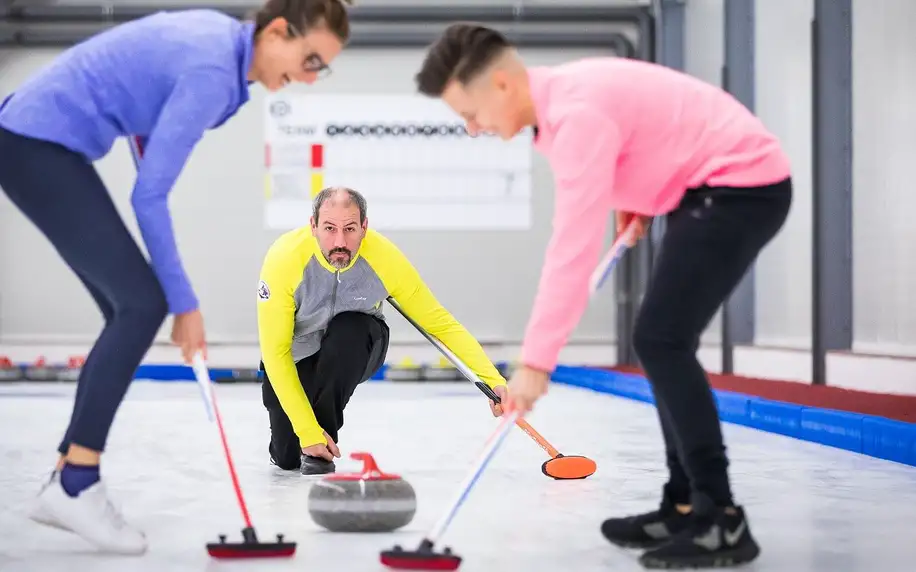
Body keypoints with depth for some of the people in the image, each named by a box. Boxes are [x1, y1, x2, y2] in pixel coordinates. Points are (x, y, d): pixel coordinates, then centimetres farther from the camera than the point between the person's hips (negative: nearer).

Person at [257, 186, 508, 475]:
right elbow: (275, 350, -27)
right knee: (286, 457, -12)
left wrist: (493, 380, -30)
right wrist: (306, 430, -30)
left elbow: (440, 322, -20)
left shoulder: (385, 257, -28)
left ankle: (320, 451, -14)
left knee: (348, 331, -34)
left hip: (353, 351, 1)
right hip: (295, 357, 0)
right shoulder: (284, 258, -31)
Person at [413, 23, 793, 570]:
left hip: (742, 183, -11)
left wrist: (536, 361, -29)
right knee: (663, 343, 10)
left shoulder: (577, 112, -25)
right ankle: (685, 506, 14)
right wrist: (634, 199, 11)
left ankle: (722, 520, -15)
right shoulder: (561, 89, 7)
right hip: (715, 185, 11)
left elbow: (574, 248, -30)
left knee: (661, 340, -16)